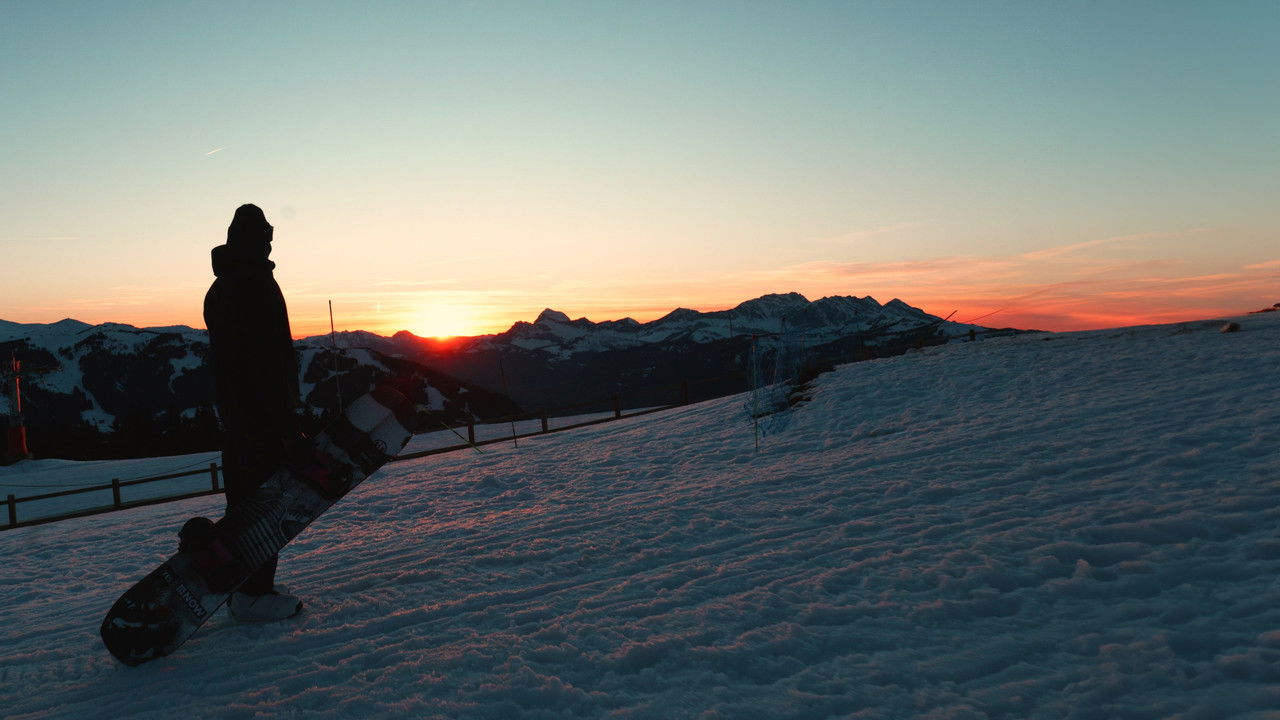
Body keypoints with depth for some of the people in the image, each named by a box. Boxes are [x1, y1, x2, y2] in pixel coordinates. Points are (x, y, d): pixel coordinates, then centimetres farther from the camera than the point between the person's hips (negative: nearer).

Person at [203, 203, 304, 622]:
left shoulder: (217, 290, 17)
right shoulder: (258, 284, -14)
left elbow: (221, 355, 19)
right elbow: (271, 359, -21)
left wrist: (228, 409, 22)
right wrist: (289, 420, -20)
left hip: (232, 411, 10)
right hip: (263, 412, -10)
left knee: (242, 497, 15)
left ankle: (241, 588, 25)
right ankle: (255, 594, 0)